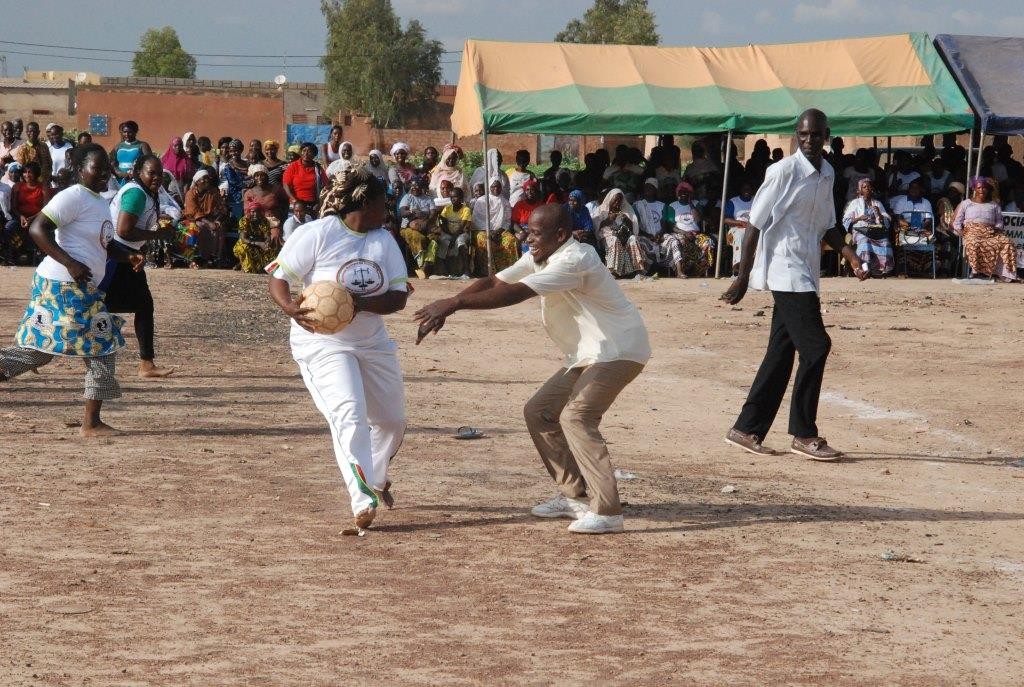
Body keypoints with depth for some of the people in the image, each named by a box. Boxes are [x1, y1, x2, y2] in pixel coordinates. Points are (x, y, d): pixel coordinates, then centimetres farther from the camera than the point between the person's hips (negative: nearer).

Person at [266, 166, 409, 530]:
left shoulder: (384, 240, 4)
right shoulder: (318, 233, -12)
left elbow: (399, 297, -2)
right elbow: (278, 277, -11)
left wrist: (362, 303, -22)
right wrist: (290, 307, -33)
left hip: (373, 342, 6)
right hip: (323, 344, -6)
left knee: (392, 420, 16)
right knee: (349, 414, -24)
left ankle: (376, 476, 46)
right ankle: (363, 502, -28)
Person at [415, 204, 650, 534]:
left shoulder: (573, 261, -25)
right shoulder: (538, 259, 5)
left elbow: (514, 294, -34)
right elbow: (493, 282, 0)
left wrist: (454, 303, -36)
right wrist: (445, 308, -15)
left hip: (618, 350, -10)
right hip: (586, 355, 11)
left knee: (576, 417, -24)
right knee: (539, 411, 10)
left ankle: (607, 511, -25)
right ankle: (575, 495, 17)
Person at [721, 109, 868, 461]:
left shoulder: (827, 174, 12)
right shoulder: (783, 172, -12)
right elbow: (755, 224, -12)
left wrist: (851, 256, 7)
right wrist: (742, 279, -13)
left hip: (805, 275, 8)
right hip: (785, 270, -8)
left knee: (782, 352, 9)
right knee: (815, 346, -12)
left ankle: (747, 429, 15)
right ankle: (804, 434, -3)